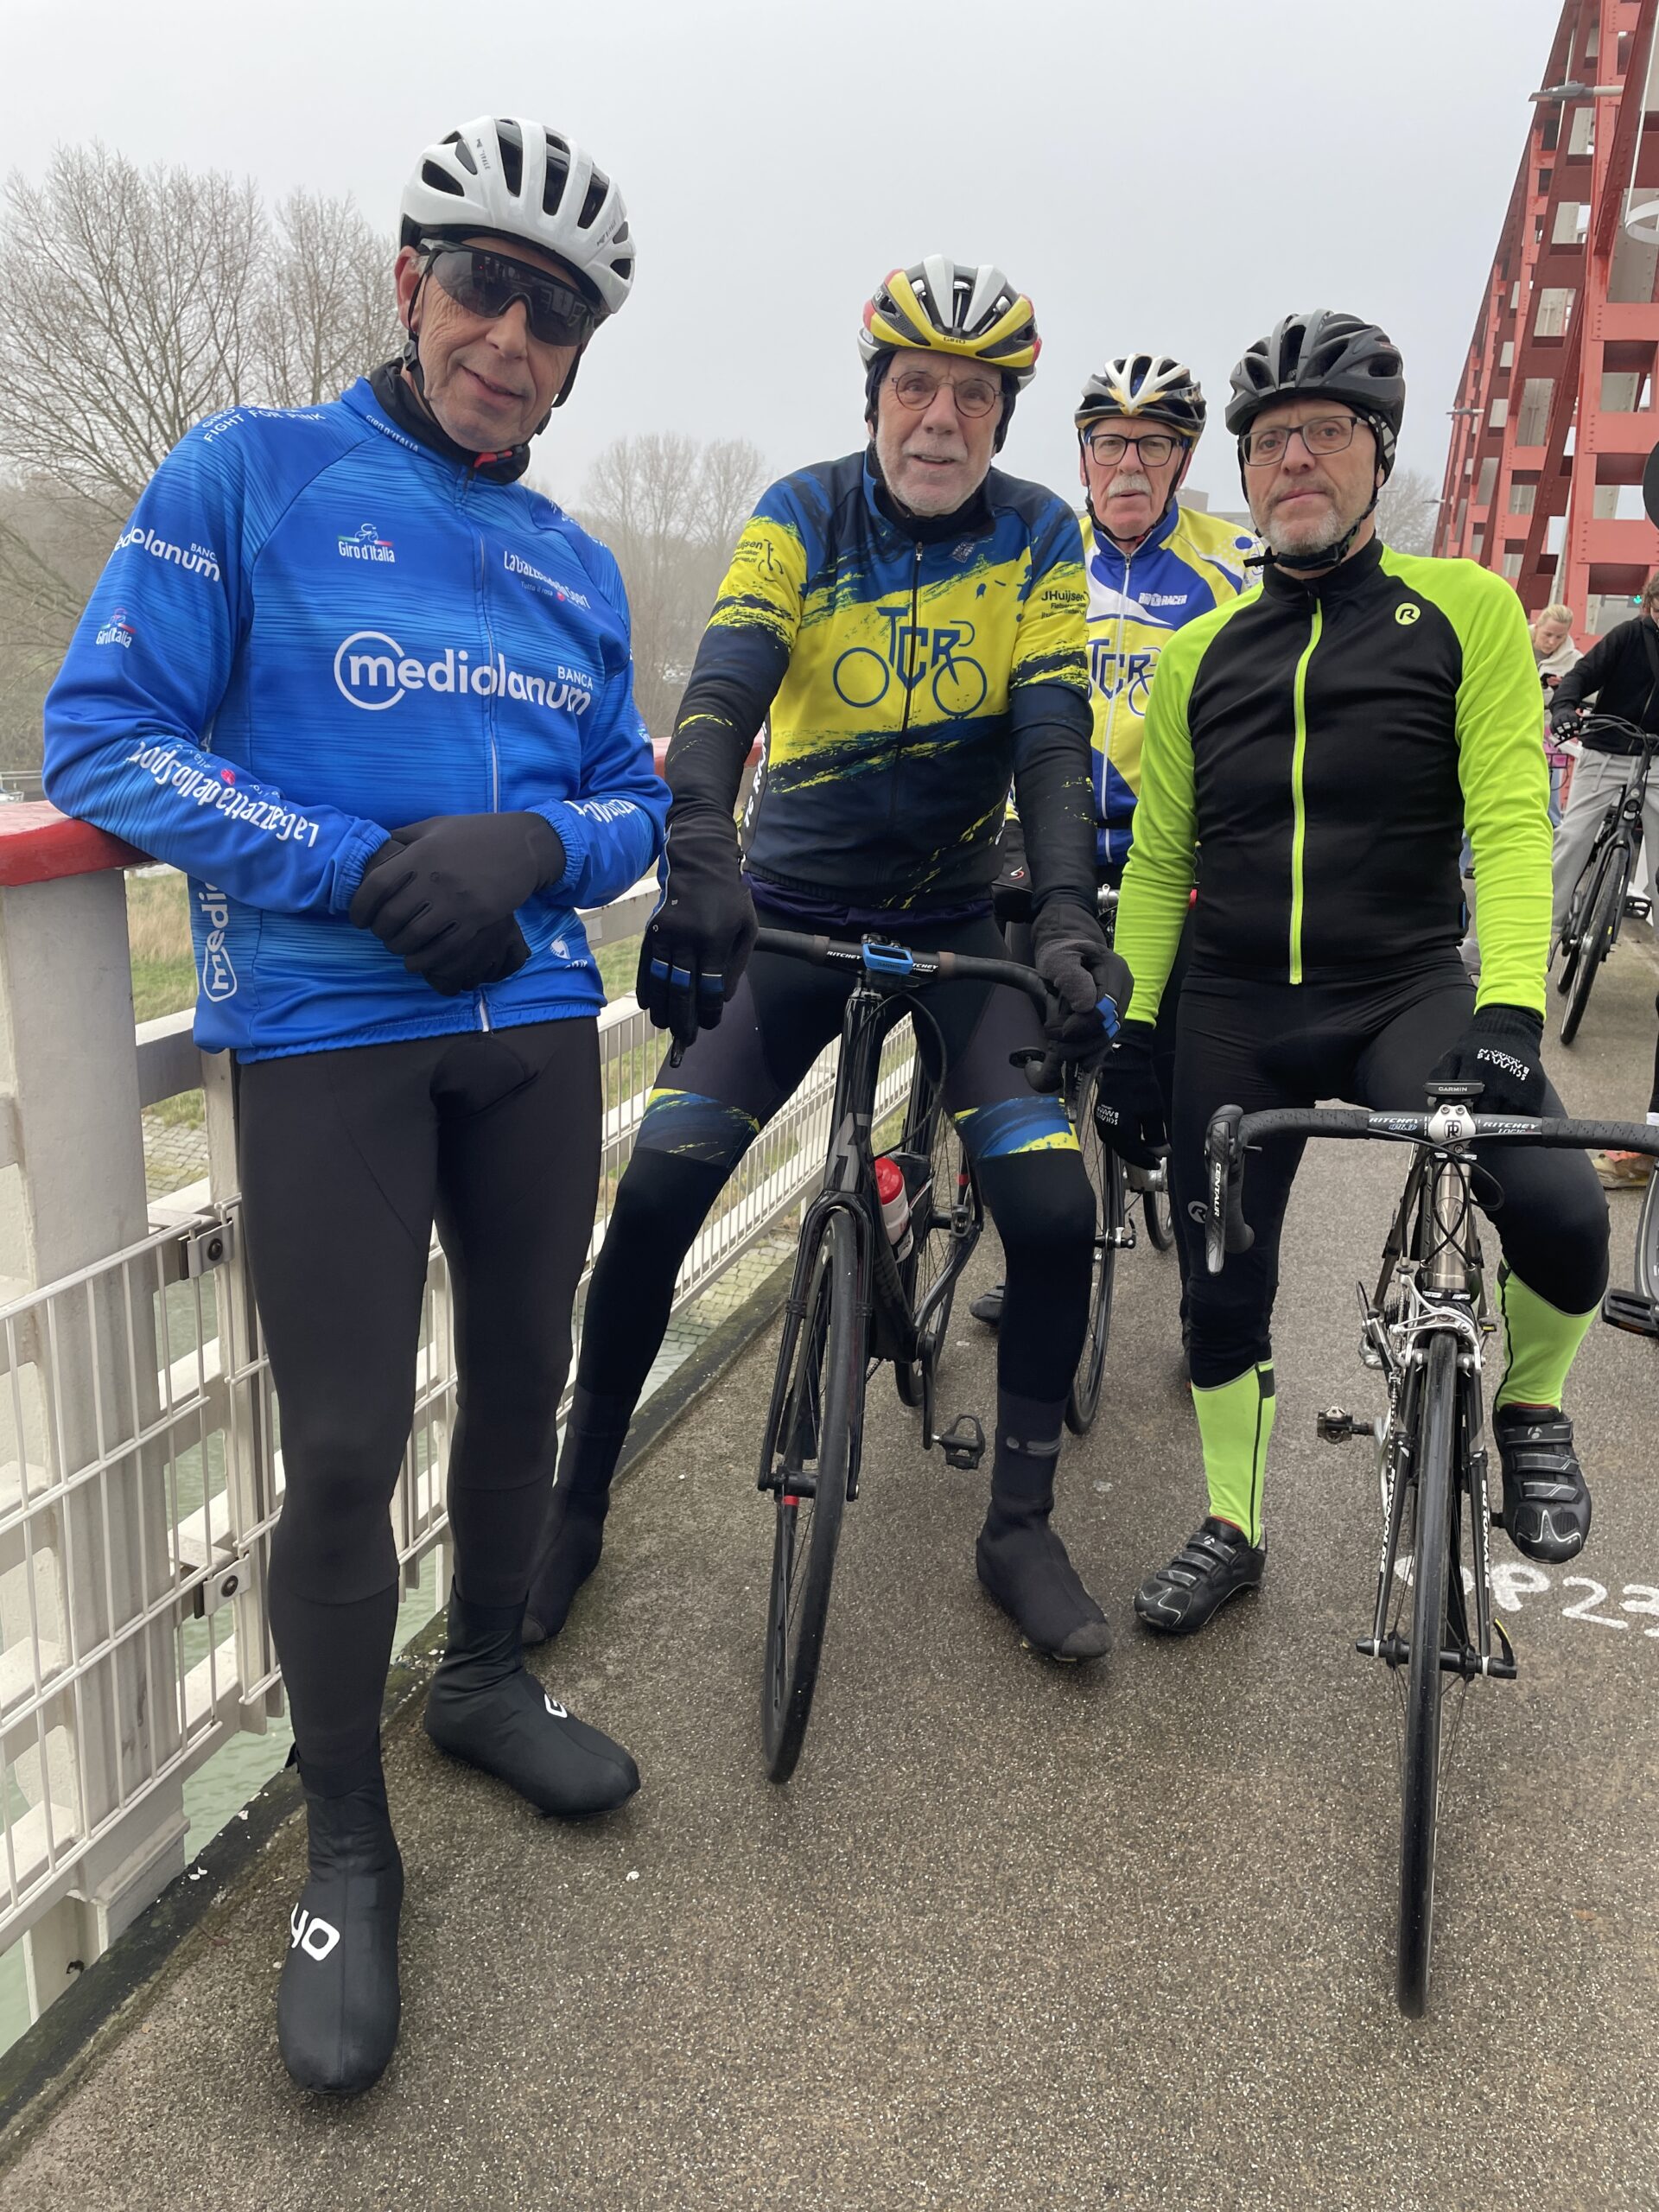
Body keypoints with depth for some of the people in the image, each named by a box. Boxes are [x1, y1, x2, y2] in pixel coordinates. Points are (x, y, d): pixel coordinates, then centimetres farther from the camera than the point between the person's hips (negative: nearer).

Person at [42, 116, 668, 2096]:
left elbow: (634, 803, 13)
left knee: (522, 1376, 15)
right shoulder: (250, 476, -2)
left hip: (535, 1027, 5)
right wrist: (357, 870, -18)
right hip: (327, 1035, -5)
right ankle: (345, 1854, 18)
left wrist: (532, 847, -11)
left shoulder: (575, 567, 13)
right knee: (344, 1452, -4)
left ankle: (486, 1673, 41)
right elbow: (99, 736, -7)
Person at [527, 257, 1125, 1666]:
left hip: (953, 917, 1)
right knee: (659, 1188, -12)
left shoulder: (1038, 540, -4)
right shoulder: (802, 520, -7)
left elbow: (1054, 737, -15)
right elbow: (724, 690, -24)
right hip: (790, 911, 0)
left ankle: (1022, 1530, 7)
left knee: (1055, 1207, -14)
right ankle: (577, 1501, 10)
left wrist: (1069, 917, -32)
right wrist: (697, 848, -44)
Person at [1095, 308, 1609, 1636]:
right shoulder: (1199, 654, 9)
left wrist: (1509, 1008, -24)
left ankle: (1530, 1409, 8)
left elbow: (1509, 817, -11)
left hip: (1406, 992, -3)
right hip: (1234, 1014, 3)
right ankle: (1232, 1529, 30)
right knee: (1222, 1286, 6)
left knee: (1558, 1210, -26)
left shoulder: (1464, 610, 0)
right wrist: (1129, 1019, 1)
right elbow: (1158, 860, 11)